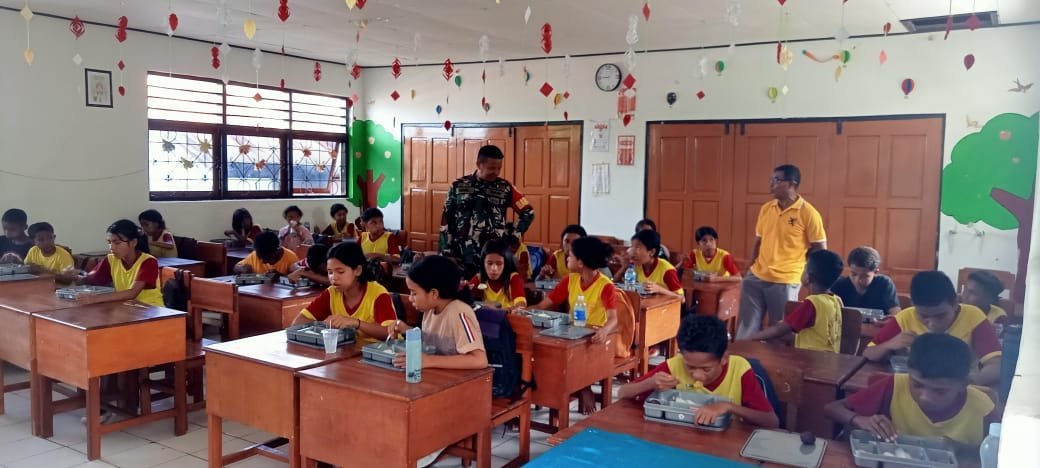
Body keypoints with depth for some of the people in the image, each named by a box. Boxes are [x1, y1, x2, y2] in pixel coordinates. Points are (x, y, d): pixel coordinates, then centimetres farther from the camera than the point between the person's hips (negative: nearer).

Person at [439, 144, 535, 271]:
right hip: (462, 258, 0)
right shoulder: (458, 186, 3)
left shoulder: (505, 188, 2)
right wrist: (445, 253, 2)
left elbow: (528, 213, 10)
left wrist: (514, 236, 0)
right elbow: (446, 221, 6)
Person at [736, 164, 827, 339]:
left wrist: (797, 264, 0)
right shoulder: (766, 208, 7)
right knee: (747, 327, 10)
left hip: (785, 282, -5)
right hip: (756, 277, 5)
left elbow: (820, 249, -5)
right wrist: (752, 268, 8)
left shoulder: (808, 213, -10)